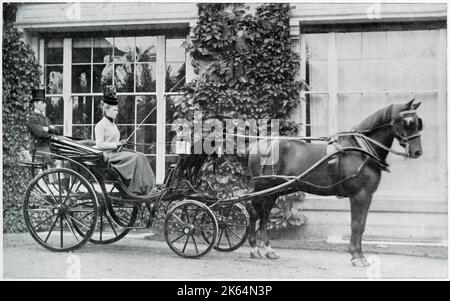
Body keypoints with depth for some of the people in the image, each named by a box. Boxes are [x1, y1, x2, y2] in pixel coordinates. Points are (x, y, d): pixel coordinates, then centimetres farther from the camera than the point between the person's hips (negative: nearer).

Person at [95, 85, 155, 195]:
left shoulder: (112, 124, 20)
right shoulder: (100, 125, -9)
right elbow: (99, 145, -17)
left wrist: (120, 143, 8)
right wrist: (117, 144, -20)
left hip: (116, 152, 9)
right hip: (108, 155, -9)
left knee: (141, 156, -10)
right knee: (136, 157, -23)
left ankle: (145, 188, -15)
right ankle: (137, 189, -19)